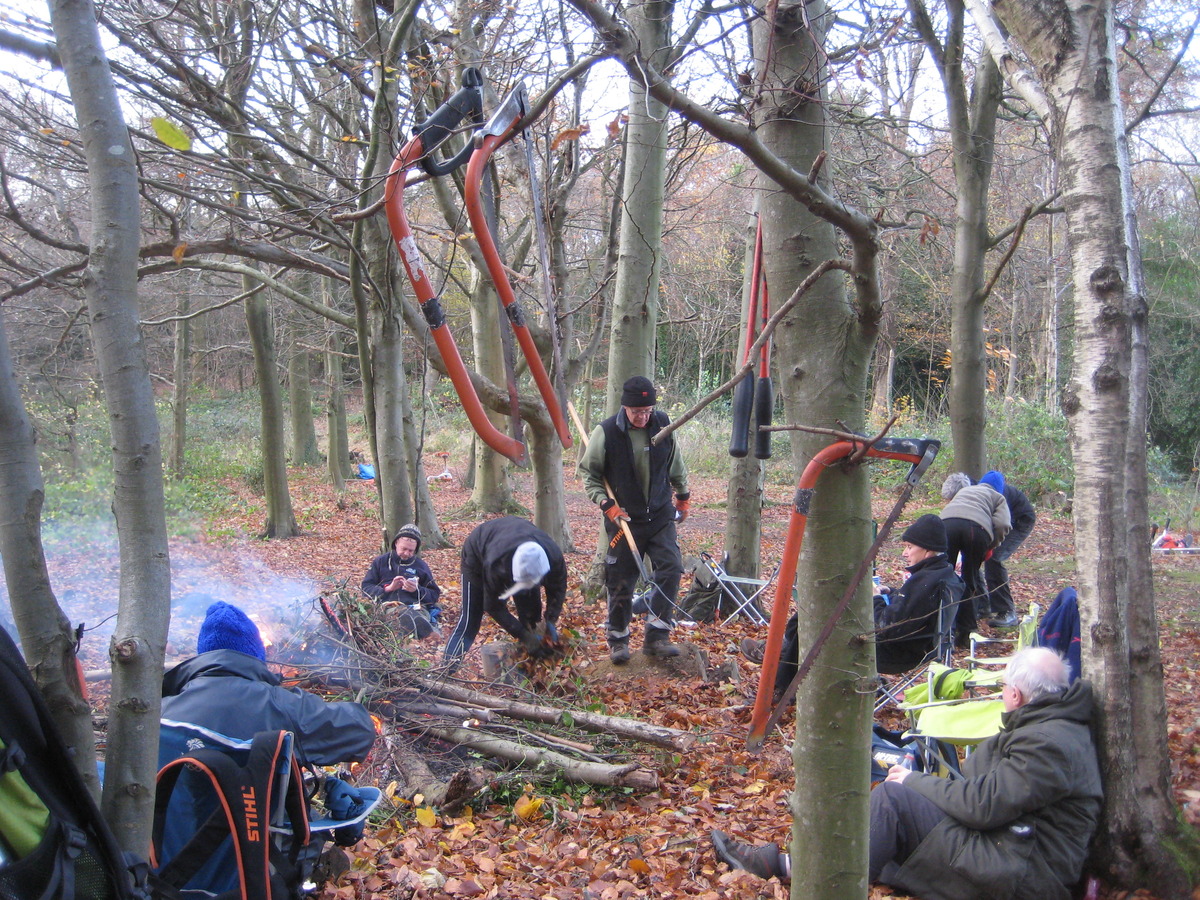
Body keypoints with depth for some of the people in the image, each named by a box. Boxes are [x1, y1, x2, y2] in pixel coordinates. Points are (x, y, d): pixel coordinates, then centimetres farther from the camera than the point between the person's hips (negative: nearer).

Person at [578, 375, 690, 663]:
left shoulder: (663, 424, -4)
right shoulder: (606, 433, -13)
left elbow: (676, 464, 14)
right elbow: (589, 474, -3)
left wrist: (683, 496, 22)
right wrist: (607, 504, -13)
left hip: (661, 515, 3)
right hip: (624, 519, -2)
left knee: (671, 569, -11)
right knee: (621, 581, 3)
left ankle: (656, 635, -2)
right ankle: (618, 640, 20)